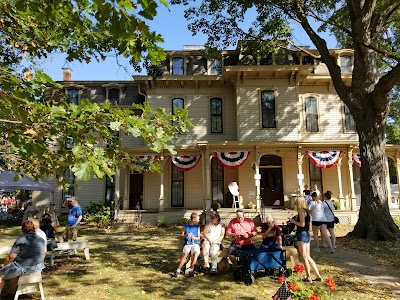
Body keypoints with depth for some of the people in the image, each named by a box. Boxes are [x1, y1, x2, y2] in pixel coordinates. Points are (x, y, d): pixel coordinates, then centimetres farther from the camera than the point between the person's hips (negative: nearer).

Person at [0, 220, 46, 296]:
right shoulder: (41, 239, 2)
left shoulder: (20, 240, -17)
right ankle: (12, 291, 41)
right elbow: (44, 254, 12)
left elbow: (11, 257, -14)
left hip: (23, 268, -7)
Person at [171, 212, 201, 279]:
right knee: (185, 254, -30)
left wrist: (194, 238, -12)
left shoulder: (197, 226, 9)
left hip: (195, 244, 1)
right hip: (187, 244, -1)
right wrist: (186, 235, -15)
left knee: (196, 253, -30)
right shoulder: (186, 226, 4)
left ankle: (191, 270, -13)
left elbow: (199, 238, 10)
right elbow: (181, 235, 5)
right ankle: (178, 271, -19)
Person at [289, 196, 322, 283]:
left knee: (304, 257, 1)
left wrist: (293, 221, -7)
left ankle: (309, 277, 9)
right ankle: (318, 276, 16)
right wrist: (296, 219, 14)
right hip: (307, 234, 9)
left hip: (302, 234, -9)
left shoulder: (301, 211, -12)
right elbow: (305, 223, 14)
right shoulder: (306, 211, 14)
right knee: (308, 257, 14)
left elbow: (302, 224, -20)